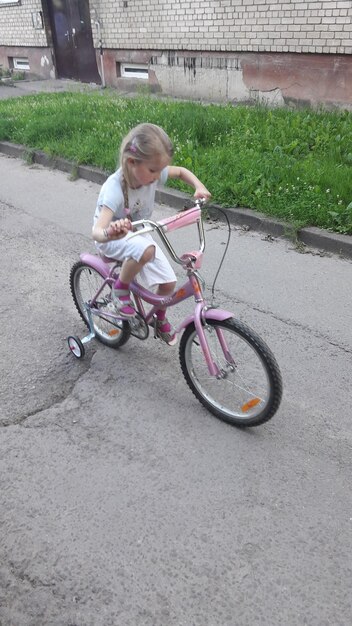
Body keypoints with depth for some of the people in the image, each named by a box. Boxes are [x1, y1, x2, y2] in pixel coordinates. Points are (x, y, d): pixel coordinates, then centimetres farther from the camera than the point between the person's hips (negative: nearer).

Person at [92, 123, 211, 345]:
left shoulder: (151, 172, -19)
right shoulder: (115, 188, -35)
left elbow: (181, 171, 3)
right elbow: (97, 231, -46)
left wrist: (199, 187, -16)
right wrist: (109, 234, -70)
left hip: (139, 233, 6)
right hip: (112, 238, -6)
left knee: (168, 283, -4)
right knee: (146, 250, -39)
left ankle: (161, 319, 27)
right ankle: (120, 288, -12)